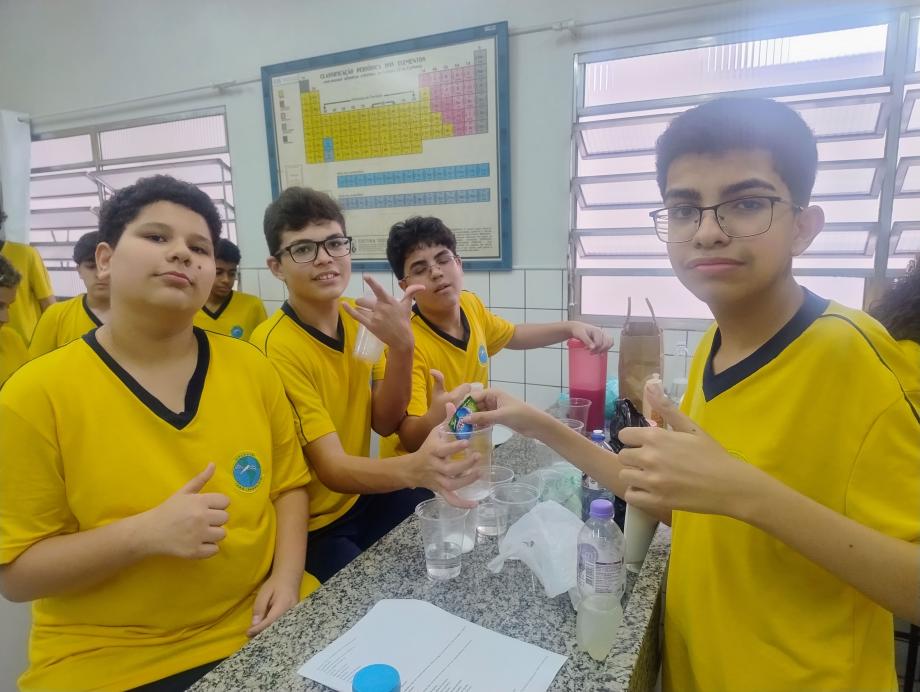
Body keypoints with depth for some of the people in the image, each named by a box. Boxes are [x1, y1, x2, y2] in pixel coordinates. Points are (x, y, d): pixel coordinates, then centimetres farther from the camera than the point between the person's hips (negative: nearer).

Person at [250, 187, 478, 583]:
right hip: (306, 526, -5)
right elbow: (332, 469, -27)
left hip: (359, 498, 6)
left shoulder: (359, 318, -3)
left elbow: (385, 424, -7)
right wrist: (414, 468, -47)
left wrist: (401, 347, -24)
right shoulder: (275, 347, -22)